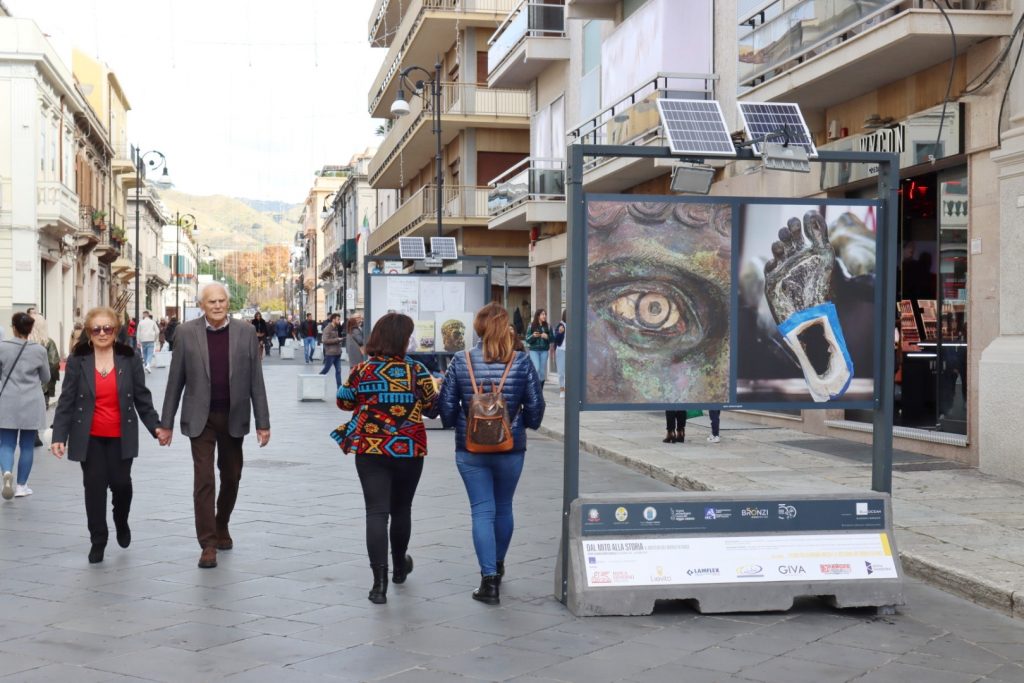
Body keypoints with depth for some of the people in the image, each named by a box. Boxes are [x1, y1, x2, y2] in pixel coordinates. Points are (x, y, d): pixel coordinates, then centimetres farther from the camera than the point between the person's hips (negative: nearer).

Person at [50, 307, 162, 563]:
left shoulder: (129, 359, 0)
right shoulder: (77, 361, -2)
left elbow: (142, 398, 4)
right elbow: (66, 401, -2)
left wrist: (155, 426, -2)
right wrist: (59, 435, -9)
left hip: (121, 436, 0)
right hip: (89, 438, 0)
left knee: (120, 483, -2)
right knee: (94, 487, 1)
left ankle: (121, 522, 29)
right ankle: (97, 540, 14)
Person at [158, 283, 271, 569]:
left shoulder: (246, 333, -1)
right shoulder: (187, 333, -3)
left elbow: (256, 381, 0)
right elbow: (175, 381, 0)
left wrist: (263, 422, -2)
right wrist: (166, 423, 1)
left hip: (233, 418, 2)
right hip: (201, 419, -2)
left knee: (231, 478, 14)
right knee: (204, 480, -7)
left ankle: (221, 528, 37)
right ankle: (208, 544, 0)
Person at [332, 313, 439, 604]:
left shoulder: (361, 370, -5)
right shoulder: (417, 372, -7)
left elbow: (343, 402, 8)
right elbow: (433, 409, 2)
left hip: (370, 450, 0)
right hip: (409, 450, 0)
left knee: (376, 512, -1)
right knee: (401, 509, 19)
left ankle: (379, 581, -11)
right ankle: (399, 566, 39)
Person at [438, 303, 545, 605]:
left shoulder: (460, 362, -7)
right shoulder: (522, 363, -7)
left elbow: (446, 406, -3)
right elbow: (535, 406, -4)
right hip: (511, 448, 1)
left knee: (482, 511, 3)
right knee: (504, 508, 19)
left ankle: (489, 579, -4)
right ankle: (497, 565, 38)